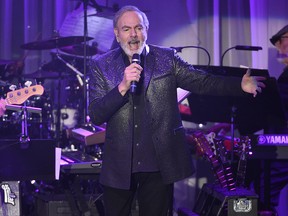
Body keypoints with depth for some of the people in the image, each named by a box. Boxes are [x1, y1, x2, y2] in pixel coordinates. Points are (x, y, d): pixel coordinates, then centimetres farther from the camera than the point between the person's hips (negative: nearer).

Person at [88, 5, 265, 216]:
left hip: (159, 164, 0)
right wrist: (122, 87, -23)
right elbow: (95, 116, -8)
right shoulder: (101, 66, 0)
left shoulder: (167, 58, 4)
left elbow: (203, 82, -2)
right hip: (119, 166, 0)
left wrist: (241, 85, -17)